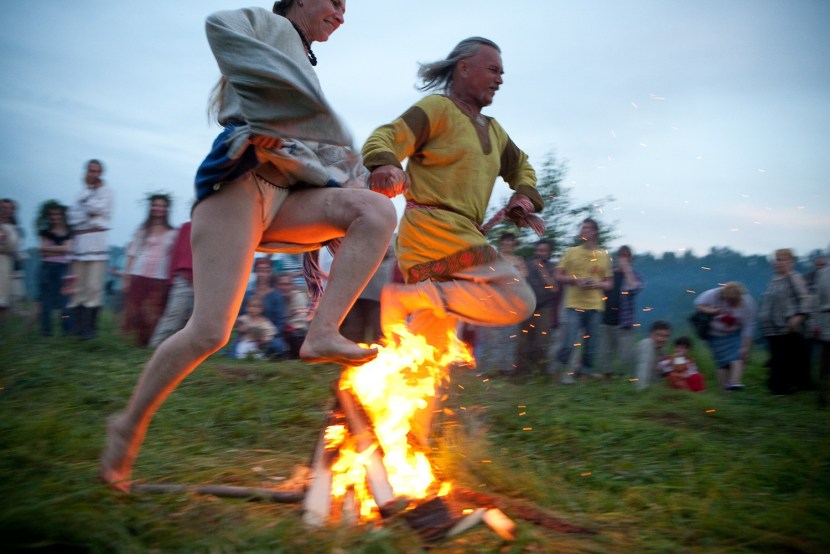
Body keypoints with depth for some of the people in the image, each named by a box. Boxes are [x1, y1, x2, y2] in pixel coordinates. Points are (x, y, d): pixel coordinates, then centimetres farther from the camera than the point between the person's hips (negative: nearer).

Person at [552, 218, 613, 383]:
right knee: (569, 343, -11)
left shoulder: (604, 256, 9)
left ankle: (585, 375, 17)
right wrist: (575, 280, -11)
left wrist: (596, 284, -8)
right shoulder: (571, 252, 6)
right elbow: (558, 276, 6)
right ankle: (561, 369, 10)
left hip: (595, 306, 2)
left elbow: (609, 283, 13)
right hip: (574, 304, -2)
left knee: (591, 345, 4)